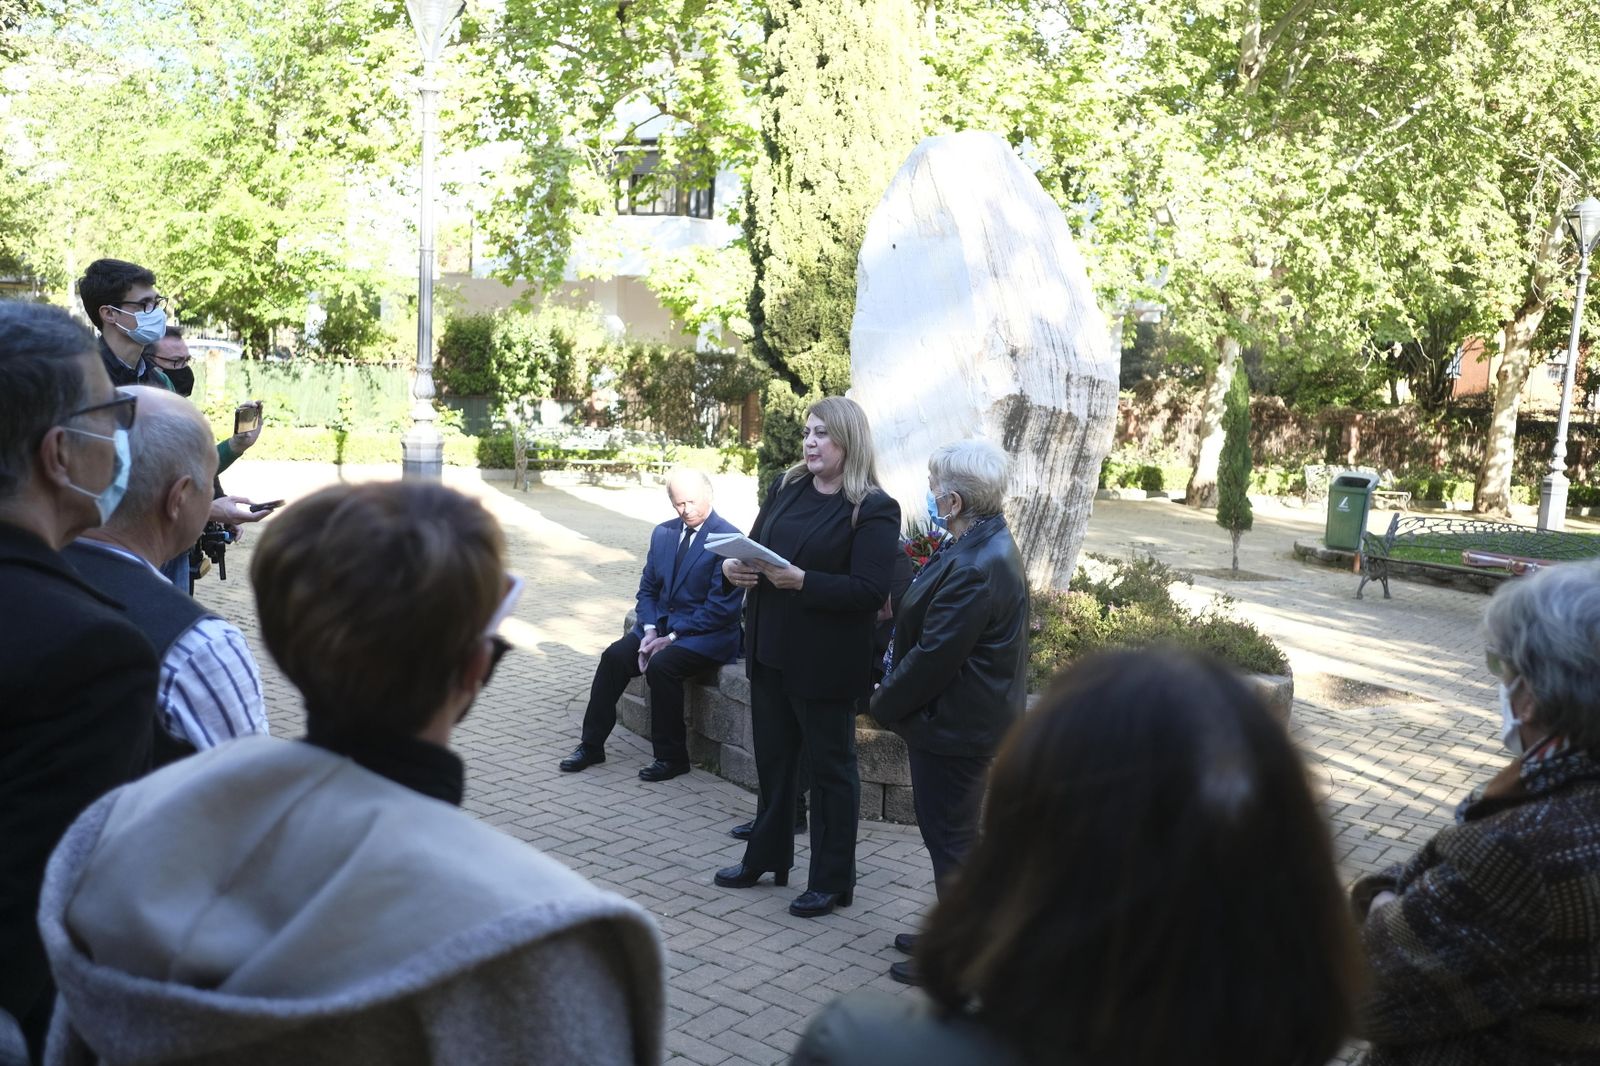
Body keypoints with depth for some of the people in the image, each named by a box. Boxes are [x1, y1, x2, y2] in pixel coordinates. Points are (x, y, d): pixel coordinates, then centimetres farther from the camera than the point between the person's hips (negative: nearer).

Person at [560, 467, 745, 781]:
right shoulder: (663, 533, 9)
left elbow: (721, 607, -16)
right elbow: (647, 588, 13)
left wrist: (672, 637, -18)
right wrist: (650, 630, -6)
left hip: (708, 634, -6)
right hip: (660, 625, 6)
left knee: (661, 665, -30)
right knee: (614, 656, -16)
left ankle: (672, 757, -13)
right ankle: (591, 745, -4)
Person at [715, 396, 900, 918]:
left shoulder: (874, 509, -14)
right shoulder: (785, 488, 6)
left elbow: (871, 590, -20)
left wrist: (803, 581, -29)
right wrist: (733, 566, -10)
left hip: (825, 662, -6)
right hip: (770, 651, 7)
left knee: (830, 767, 8)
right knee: (772, 758, 20)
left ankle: (832, 881, 22)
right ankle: (767, 856, 38)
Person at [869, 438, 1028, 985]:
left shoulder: (976, 567, -27)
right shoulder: (984, 547, 6)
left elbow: (935, 655, -24)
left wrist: (886, 703, -11)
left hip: (954, 728, -10)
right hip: (963, 719, 10)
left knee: (950, 839, 4)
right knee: (949, 834, 21)